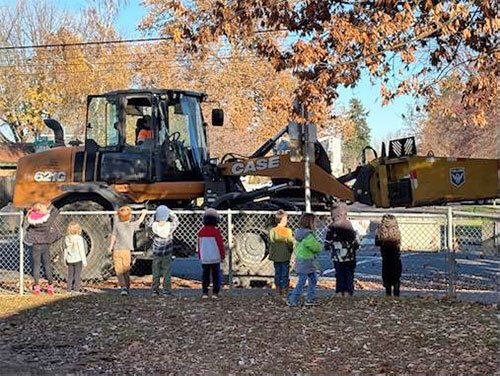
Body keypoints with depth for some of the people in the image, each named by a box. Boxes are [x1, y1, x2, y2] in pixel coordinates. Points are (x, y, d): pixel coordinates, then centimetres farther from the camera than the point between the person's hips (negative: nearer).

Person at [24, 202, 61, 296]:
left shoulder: (32, 219, -11)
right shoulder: (47, 219, -15)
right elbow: (56, 211, 1)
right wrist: (49, 206, 15)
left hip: (35, 246, 1)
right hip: (46, 245, -1)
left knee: (36, 265, 8)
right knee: (47, 265, 8)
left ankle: (36, 286, 9)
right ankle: (50, 286, 9)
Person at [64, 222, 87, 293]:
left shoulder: (67, 238, 2)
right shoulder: (79, 238, -13)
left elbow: (66, 249, 10)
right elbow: (81, 250, -12)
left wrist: (65, 259, 20)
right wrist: (84, 260, -8)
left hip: (70, 260, 5)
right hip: (78, 259, -5)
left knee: (70, 274, 13)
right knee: (77, 274, 1)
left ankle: (69, 288, 13)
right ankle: (76, 288, 0)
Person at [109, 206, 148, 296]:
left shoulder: (117, 224, -4)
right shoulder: (132, 225, 3)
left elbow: (113, 236, -4)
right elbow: (139, 221, 22)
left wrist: (111, 247, 9)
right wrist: (143, 213, 41)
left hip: (117, 250, -2)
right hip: (127, 250, 2)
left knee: (118, 270, 1)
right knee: (126, 270, 12)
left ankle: (123, 286, -16)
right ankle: (127, 288, 13)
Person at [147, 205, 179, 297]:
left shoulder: (153, 227, -15)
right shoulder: (170, 227, -17)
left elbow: (149, 223, 9)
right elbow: (176, 220, 4)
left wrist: (156, 213, 5)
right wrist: (170, 212, 7)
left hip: (156, 253, 1)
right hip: (167, 254, -1)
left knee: (156, 273, 11)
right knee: (166, 273, 8)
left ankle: (155, 291, 11)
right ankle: (166, 291, 9)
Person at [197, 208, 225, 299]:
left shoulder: (201, 231, 2)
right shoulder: (216, 231, -11)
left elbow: (199, 245, 10)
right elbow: (220, 244, -7)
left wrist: (199, 257, 20)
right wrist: (223, 256, 4)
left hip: (204, 258, 3)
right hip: (215, 258, -3)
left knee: (205, 275, 10)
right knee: (216, 275, 5)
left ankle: (204, 292, 7)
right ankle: (215, 293, 5)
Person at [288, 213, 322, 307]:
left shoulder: (300, 233, 8)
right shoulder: (308, 236, -22)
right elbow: (316, 247, -18)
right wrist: (319, 245, 7)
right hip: (305, 261, -10)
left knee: (313, 279, 15)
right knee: (302, 282, -3)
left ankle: (310, 299, 19)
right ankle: (292, 300, 3)